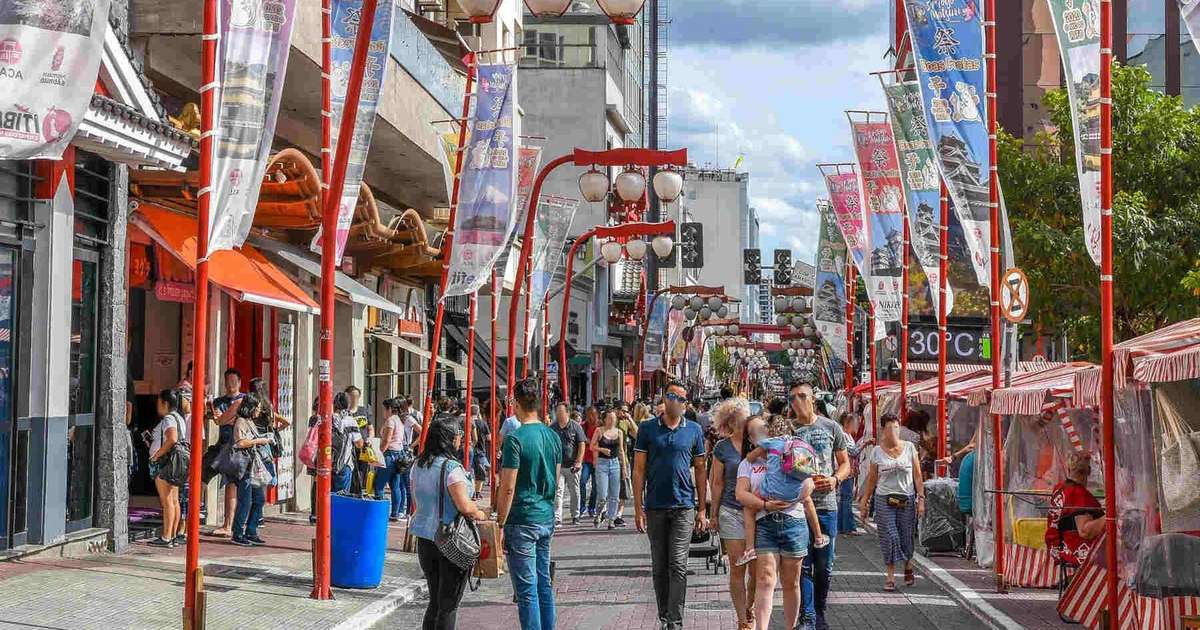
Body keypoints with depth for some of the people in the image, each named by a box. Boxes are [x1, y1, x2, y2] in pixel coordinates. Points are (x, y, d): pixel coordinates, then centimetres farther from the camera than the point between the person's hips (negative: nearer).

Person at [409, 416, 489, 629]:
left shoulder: (418, 465, 6)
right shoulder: (451, 468, -17)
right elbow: (465, 506, -23)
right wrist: (480, 514, -4)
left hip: (424, 539, 7)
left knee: (434, 602, 16)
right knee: (448, 605, 2)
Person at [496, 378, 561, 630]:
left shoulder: (516, 439, -15)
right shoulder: (553, 437, 8)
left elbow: (508, 489, -15)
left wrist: (500, 524, -9)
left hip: (522, 522, -7)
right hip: (547, 519, 7)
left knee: (527, 589, -4)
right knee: (544, 583, 15)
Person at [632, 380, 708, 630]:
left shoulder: (693, 431, 5)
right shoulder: (647, 429, 3)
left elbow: (700, 470, 9)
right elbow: (639, 470, 3)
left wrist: (702, 510, 4)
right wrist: (638, 508, -4)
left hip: (684, 506, -1)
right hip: (655, 507, 1)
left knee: (678, 566, -7)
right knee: (659, 567, 9)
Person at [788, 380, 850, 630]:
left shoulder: (831, 427, 7)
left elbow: (845, 463, 13)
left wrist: (835, 479, -8)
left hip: (827, 505, 2)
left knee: (825, 567, 9)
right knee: (803, 565, -4)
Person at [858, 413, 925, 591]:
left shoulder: (909, 447, 2)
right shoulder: (877, 451, 3)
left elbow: (917, 476, 4)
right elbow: (872, 478, 10)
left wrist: (921, 499, -2)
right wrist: (864, 499, 7)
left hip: (907, 499, 1)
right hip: (884, 499, 0)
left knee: (906, 537, 6)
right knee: (889, 538, -7)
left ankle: (908, 567, 32)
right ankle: (890, 576, -2)